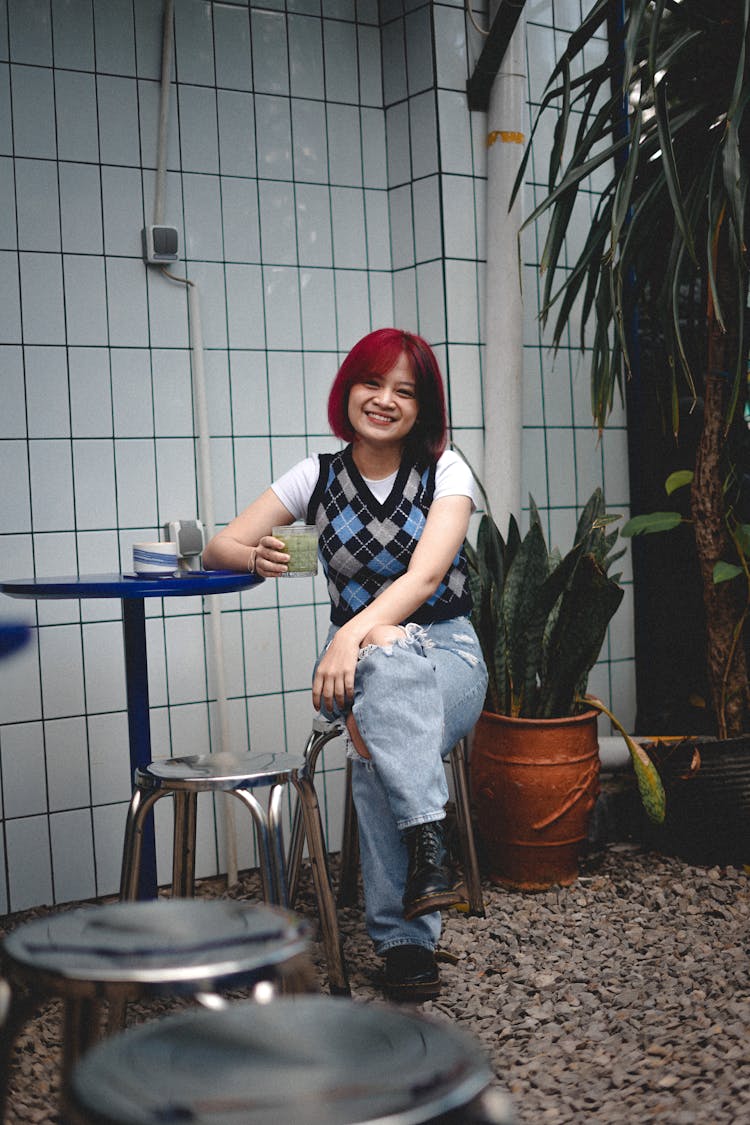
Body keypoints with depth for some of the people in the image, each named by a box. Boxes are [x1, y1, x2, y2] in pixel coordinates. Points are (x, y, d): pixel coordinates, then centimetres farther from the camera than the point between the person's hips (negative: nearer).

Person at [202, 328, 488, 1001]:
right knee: (387, 657, -37)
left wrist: (353, 633, -37)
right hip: (361, 658, 1)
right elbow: (219, 546, 3)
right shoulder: (318, 477, 4)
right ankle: (429, 843, -40)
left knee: (377, 745, -36)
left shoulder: (446, 471, -2)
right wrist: (255, 555, -24)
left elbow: (425, 574, -19)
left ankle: (402, 936, -34)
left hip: (447, 656, -1)